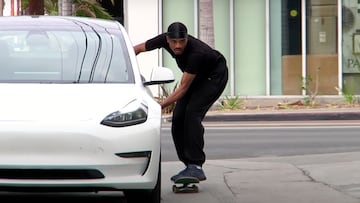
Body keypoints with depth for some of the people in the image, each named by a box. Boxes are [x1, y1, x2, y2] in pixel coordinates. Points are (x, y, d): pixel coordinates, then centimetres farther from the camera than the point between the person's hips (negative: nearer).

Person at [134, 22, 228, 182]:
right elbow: (136, 49, -4)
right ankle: (190, 166, 5)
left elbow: (183, 88, -36)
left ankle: (197, 167, -26)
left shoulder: (196, 53, -40)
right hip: (196, 77, 7)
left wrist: (161, 106, -40)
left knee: (192, 113, -25)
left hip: (215, 76, -7)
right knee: (178, 117, -4)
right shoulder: (164, 40, -21)